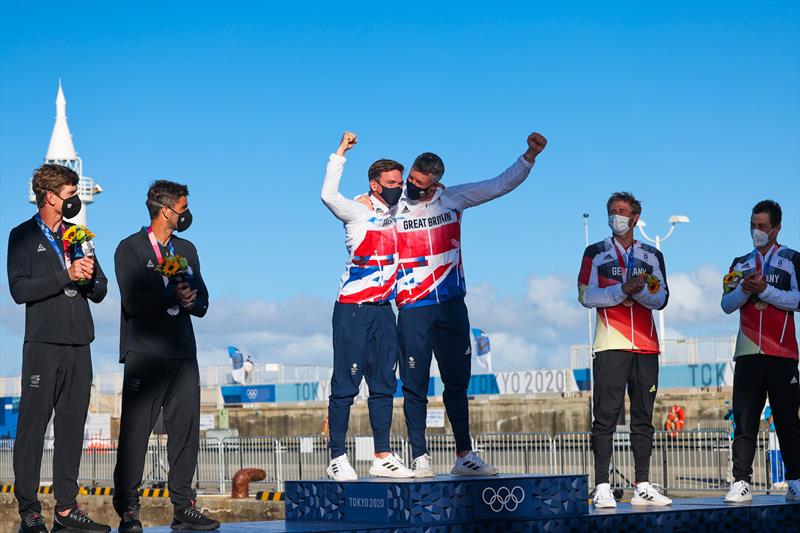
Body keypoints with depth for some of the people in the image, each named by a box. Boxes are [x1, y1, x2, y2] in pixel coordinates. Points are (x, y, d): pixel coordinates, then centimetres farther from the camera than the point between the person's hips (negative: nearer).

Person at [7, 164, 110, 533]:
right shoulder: (23, 236, 2)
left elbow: (100, 292, 17)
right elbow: (19, 290, -10)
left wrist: (89, 277, -5)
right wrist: (66, 275, -15)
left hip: (79, 344, 5)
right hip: (43, 344, -5)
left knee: (72, 427, 6)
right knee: (33, 425, -6)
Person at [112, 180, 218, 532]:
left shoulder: (187, 250, 19)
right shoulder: (130, 249, 0)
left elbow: (202, 303, 15)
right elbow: (132, 302, -12)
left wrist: (190, 300, -7)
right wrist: (172, 296, -15)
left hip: (182, 354, 6)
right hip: (144, 354, -6)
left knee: (186, 430, 4)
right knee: (135, 431, -6)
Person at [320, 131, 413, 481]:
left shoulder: (395, 214, 14)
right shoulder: (358, 212, -5)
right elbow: (329, 196, -23)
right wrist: (340, 152, -20)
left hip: (383, 309, 7)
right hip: (353, 309, -7)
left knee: (384, 385, 7)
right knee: (346, 384, -5)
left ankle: (382, 458, 13)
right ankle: (338, 458, -1)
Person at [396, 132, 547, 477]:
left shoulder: (453, 199, 3)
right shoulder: (393, 208, -5)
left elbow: (501, 185, 8)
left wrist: (530, 156, -2)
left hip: (452, 306, 3)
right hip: (413, 309, -3)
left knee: (457, 384, 8)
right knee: (415, 387, -3)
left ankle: (464, 456, 16)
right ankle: (420, 459, 1)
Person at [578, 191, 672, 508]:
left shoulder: (652, 255, 15)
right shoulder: (596, 253, 8)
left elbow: (661, 299, 6)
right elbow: (585, 295, -3)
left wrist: (639, 291, -13)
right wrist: (622, 290, -14)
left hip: (646, 346, 3)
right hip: (610, 345, -3)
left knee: (643, 417, 5)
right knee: (606, 416, -8)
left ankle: (642, 487, 9)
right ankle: (602, 488, -9)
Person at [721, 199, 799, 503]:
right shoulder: (740, 264, 17)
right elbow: (727, 305, 8)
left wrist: (765, 290, -15)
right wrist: (744, 289, -10)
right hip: (748, 353, 3)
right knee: (744, 421, -3)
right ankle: (741, 483, -5)